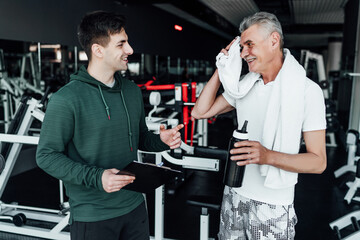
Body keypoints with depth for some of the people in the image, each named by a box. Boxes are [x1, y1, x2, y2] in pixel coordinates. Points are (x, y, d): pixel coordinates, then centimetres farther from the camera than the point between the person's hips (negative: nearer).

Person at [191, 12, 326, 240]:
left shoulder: (307, 90, -13)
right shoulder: (244, 85, 3)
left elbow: (318, 162, -13)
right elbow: (200, 112, 1)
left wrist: (268, 156, -29)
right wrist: (222, 70, -3)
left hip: (273, 206, -4)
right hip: (234, 194, 5)